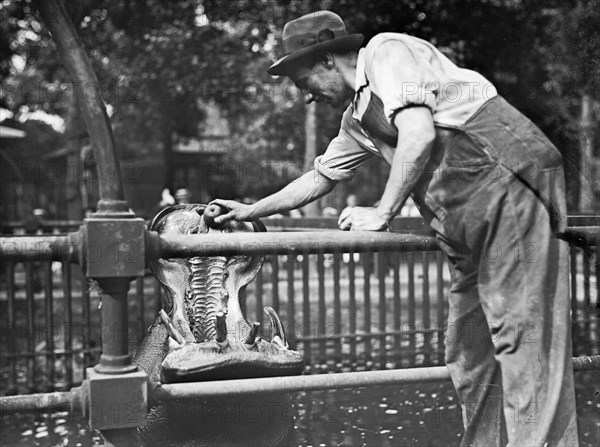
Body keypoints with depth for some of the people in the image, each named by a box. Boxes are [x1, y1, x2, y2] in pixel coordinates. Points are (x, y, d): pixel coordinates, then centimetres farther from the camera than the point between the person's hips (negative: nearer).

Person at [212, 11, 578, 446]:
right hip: (471, 222, 9)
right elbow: (320, 177, 33)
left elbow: (419, 133, -19)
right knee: (469, 353, 10)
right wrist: (252, 211, 35)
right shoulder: (358, 118, 21)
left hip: (510, 181, -9)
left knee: (522, 335, -10)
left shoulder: (387, 51, -5)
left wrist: (382, 214, -12)